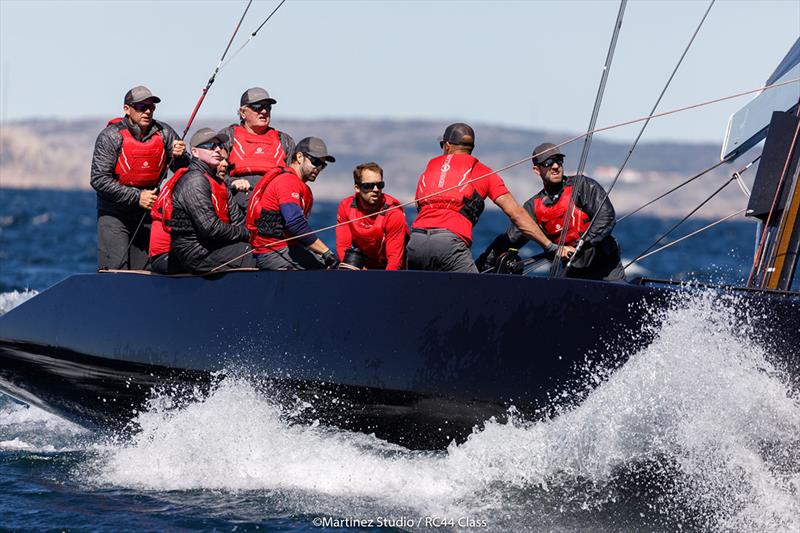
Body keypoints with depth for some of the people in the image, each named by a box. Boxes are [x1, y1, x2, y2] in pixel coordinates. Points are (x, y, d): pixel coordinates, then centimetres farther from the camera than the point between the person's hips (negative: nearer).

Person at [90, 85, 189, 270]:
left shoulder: (164, 133, 0)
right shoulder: (111, 136, -10)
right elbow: (99, 179, -14)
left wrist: (179, 157, -20)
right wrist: (136, 197, -19)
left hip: (148, 213, 4)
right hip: (114, 212, -4)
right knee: (115, 269, -14)